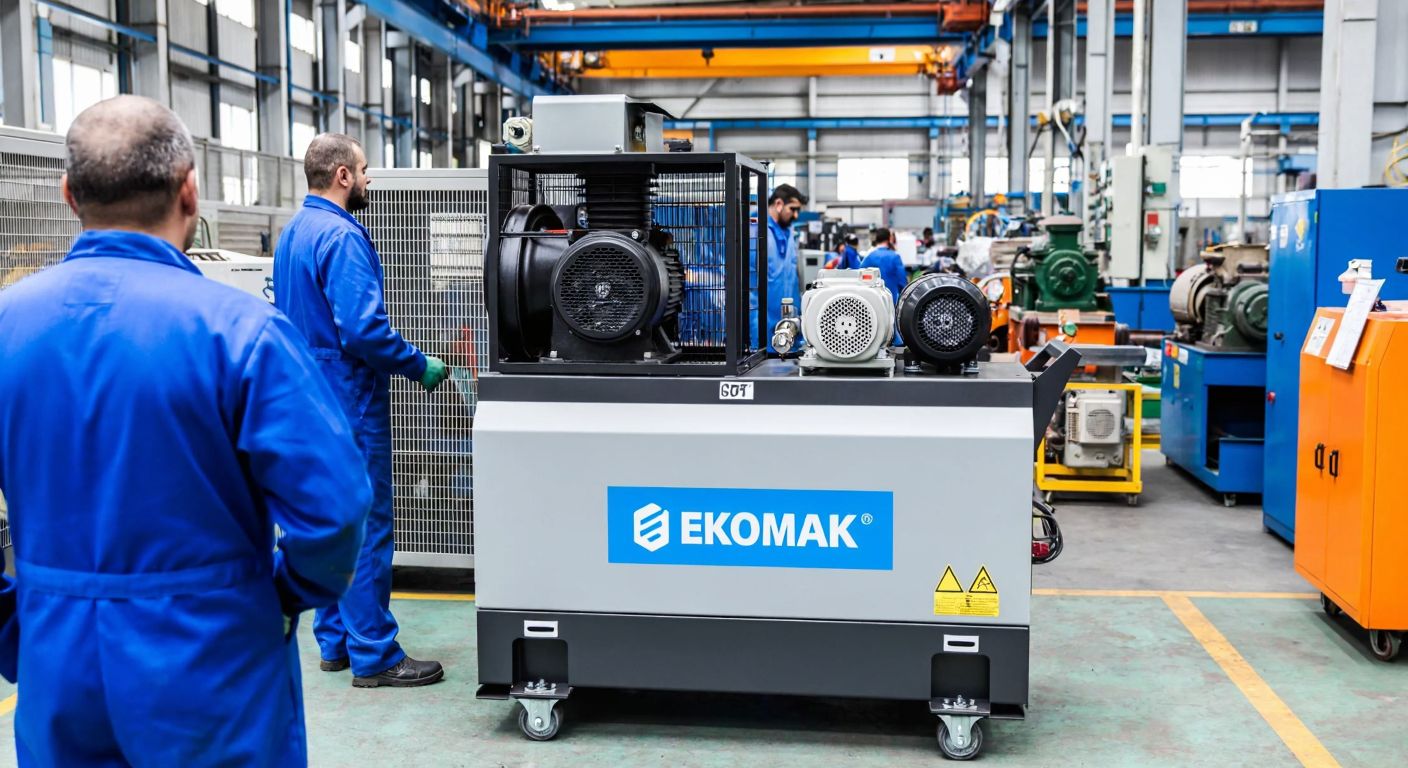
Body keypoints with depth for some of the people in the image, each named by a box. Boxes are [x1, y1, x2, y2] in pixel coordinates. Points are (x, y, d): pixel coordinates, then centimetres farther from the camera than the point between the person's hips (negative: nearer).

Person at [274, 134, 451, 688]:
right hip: (350, 399, -10)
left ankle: (335, 642, 25)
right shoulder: (341, 236, -17)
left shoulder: (292, 232, 14)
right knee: (367, 528, -4)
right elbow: (364, 329, -26)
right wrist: (420, 366, -13)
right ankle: (375, 657, 3)